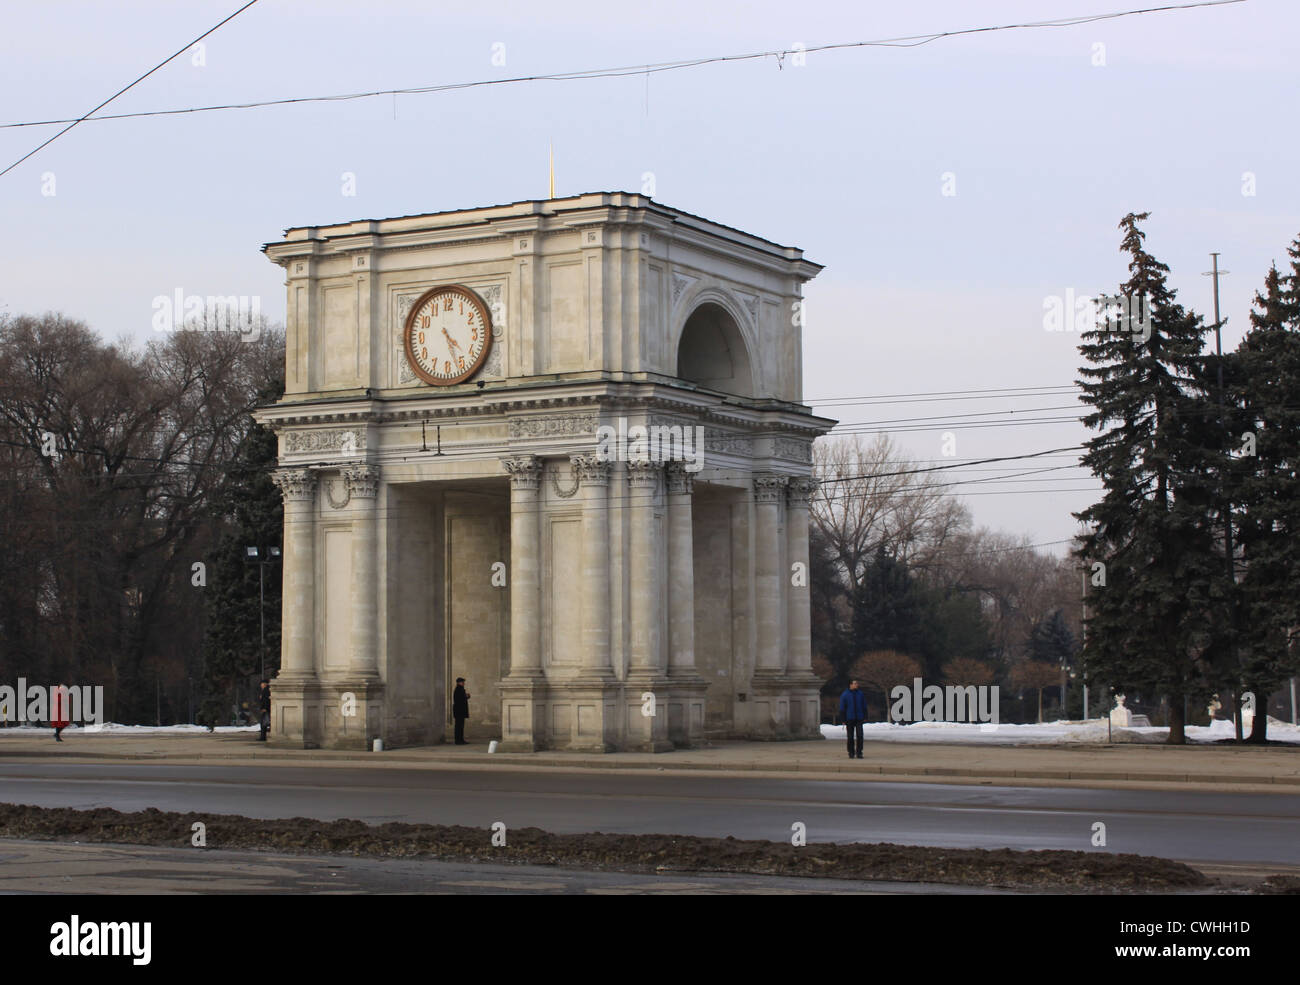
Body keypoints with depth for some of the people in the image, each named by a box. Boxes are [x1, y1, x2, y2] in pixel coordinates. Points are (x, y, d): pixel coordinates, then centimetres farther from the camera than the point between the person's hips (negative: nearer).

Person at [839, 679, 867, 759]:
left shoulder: (860, 694, 7)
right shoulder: (844, 695, 0)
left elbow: (864, 706, 12)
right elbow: (842, 708, 0)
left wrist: (865, 717, 6)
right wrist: (843, 720, -4)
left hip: (859, 719, 1)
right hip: (849, 719, -1)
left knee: (860, 736, -7)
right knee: (850, 737, 2)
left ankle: (859, 752, -1)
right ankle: (851, 753, 11)